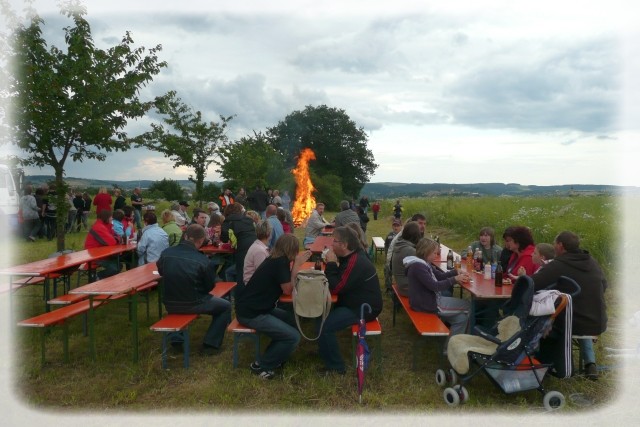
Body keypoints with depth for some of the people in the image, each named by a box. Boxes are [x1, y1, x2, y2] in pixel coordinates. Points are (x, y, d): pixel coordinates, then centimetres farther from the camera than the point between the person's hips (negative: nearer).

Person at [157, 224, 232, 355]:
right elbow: (210, 286, -6)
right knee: (226, 306, 16)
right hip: (193, 304, -5)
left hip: (169, 304, 5)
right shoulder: (202, 260, -19)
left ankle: (176, 339, 35)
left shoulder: (166, 253, -8)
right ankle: (211, 344, 13)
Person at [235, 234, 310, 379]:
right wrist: (297, 265, -8)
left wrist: (297, 263, 7)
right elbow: (288, 290, -11)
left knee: (293, 321, 13)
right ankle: (261, 365, 2)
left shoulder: (275, 259, 9)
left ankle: (272, 356, 20)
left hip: (257, 307, 10)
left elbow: (287, 284, 13)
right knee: (293, 336, -12)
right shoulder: (280, 262, -19)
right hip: (250, 313, -10)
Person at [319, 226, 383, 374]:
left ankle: (336, 367, -5)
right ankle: (324, 350, 24)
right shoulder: (351, 257, 6)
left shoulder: (356, 263, -25)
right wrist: (332, 264, -5)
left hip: (363, 309, -10)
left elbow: (336, 288, -25)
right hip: (354, 302, 10)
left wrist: (331, 263, -19)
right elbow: (338, 282, 13)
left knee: (325, 326, -20)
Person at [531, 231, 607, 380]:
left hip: (572, 324, -5)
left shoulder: (557, 266, -18)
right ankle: (590, 363, 23)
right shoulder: (592, 262, 1)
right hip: (599, 323, 5)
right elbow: (603, 285, 15)